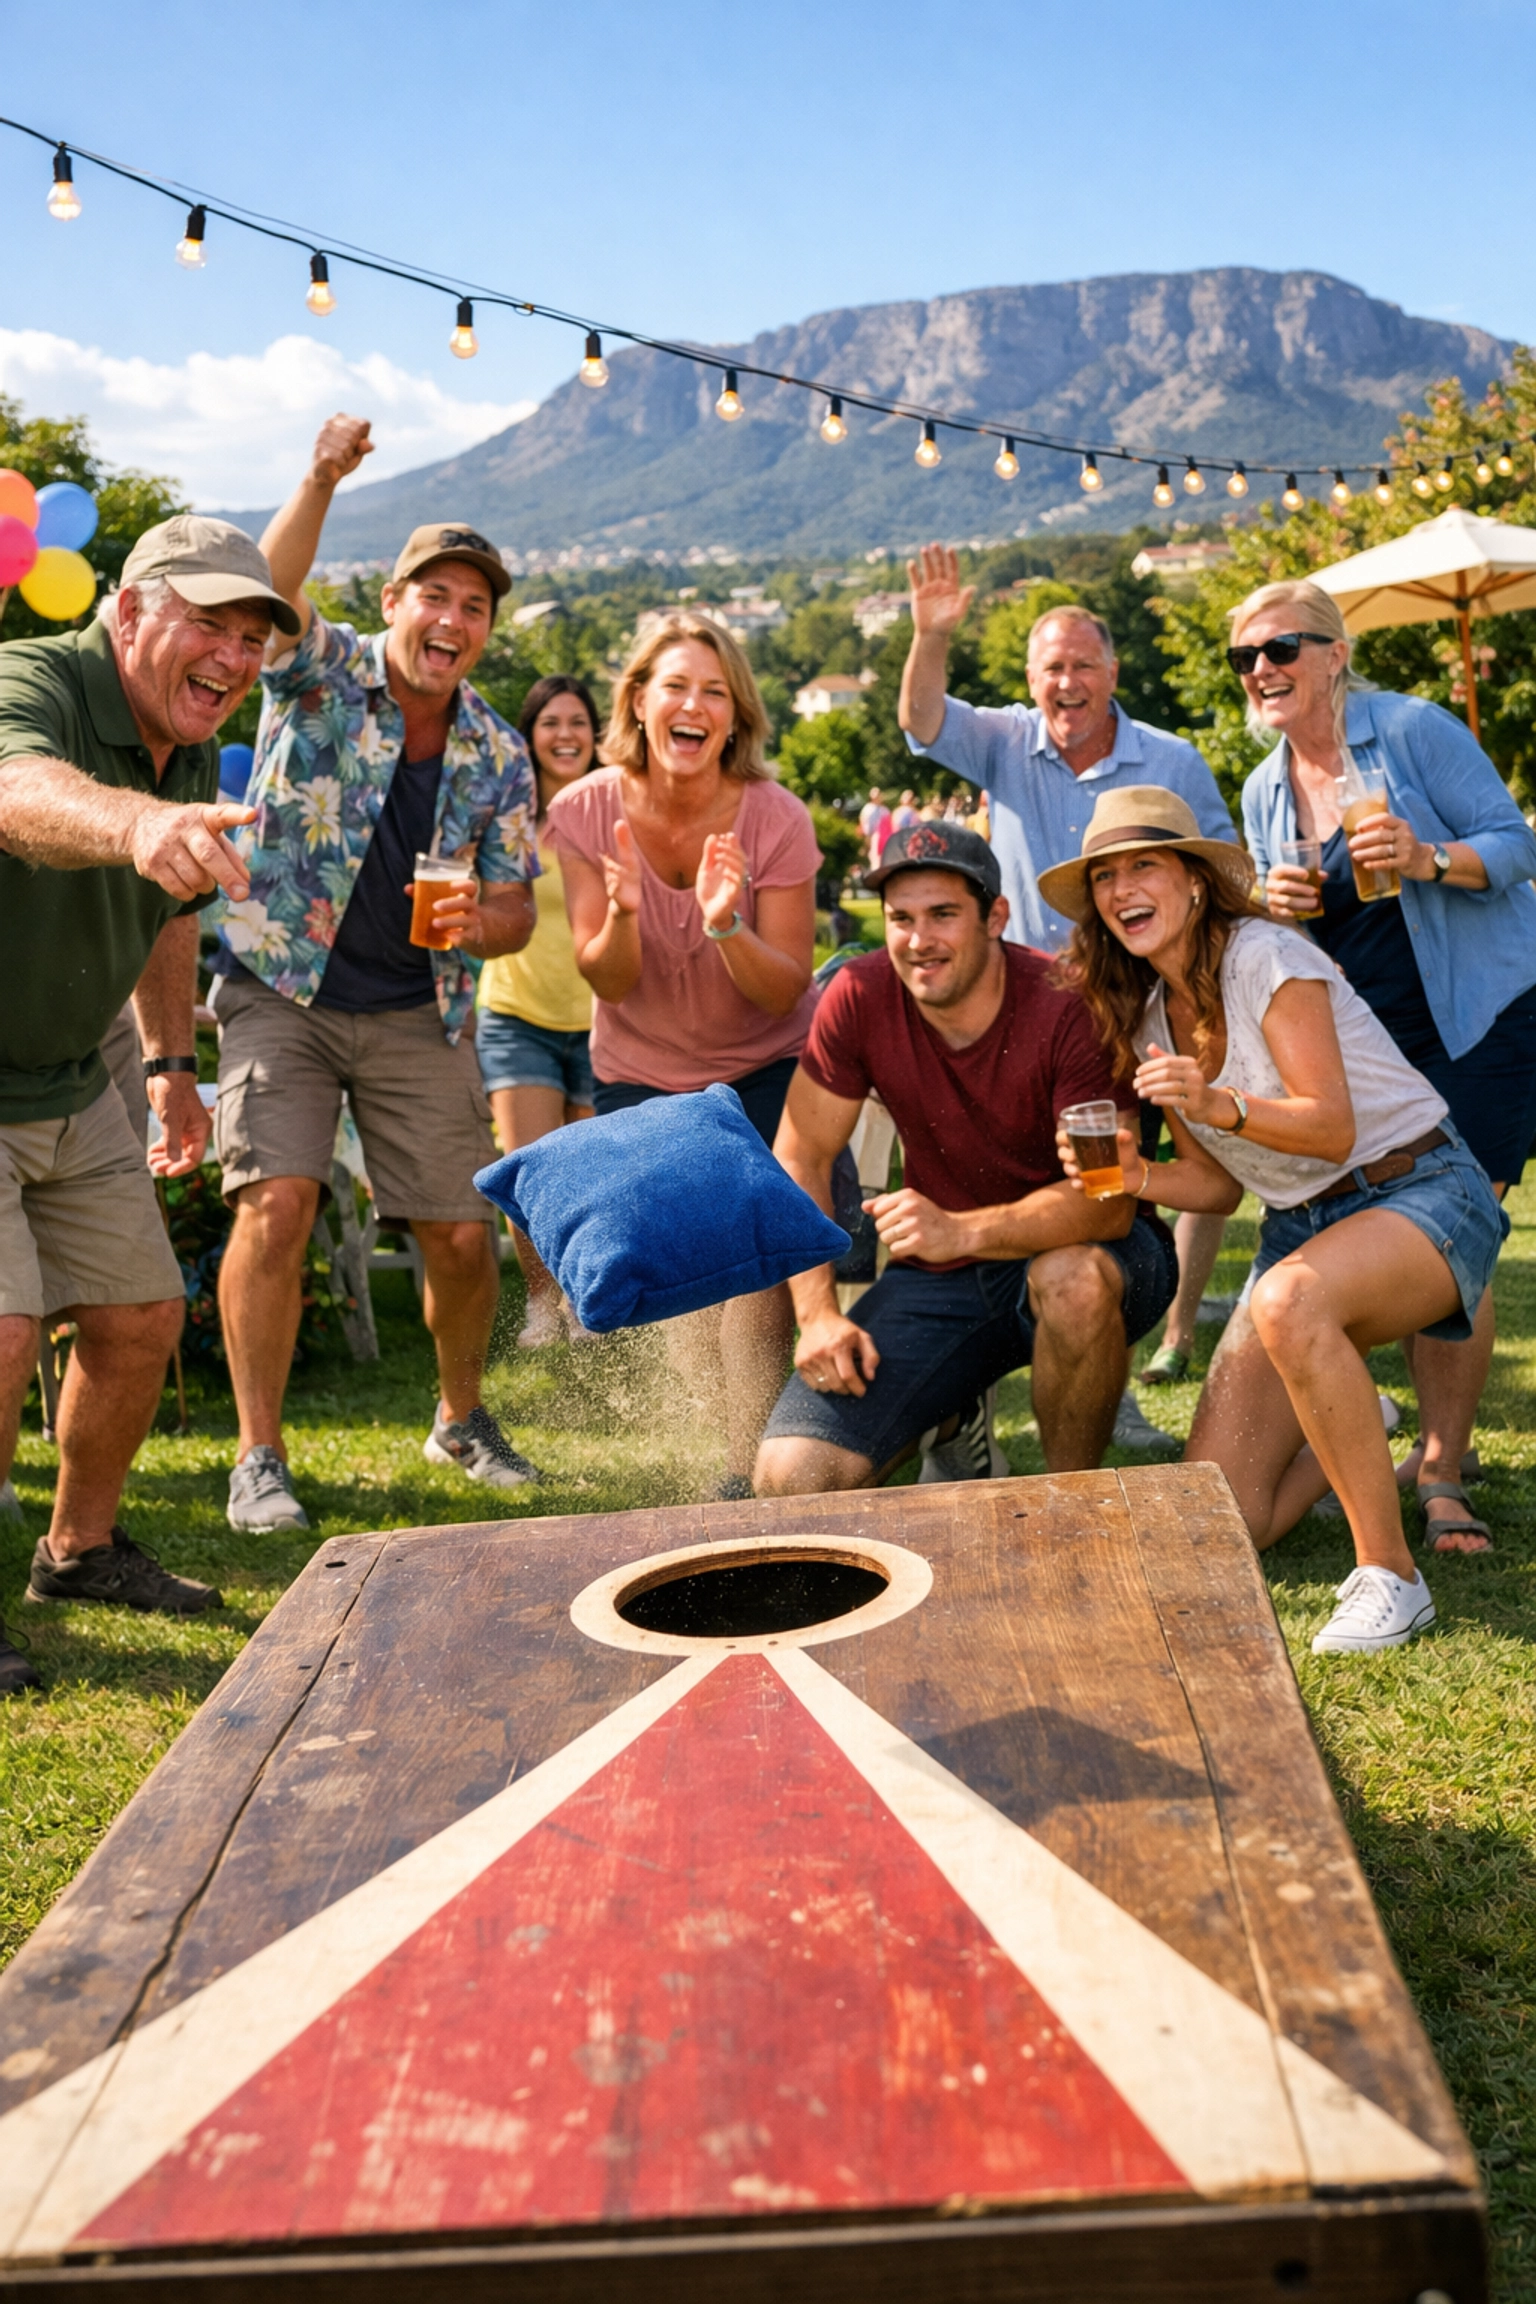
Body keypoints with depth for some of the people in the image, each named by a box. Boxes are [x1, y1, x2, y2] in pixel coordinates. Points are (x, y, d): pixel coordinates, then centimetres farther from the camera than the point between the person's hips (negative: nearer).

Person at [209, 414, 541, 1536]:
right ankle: (260, 1455, -2)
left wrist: (478, 924, -17)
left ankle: (462, 1418, 27)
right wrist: (323, 481, -41)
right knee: (275, 1203, -17)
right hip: (283, 986, -3)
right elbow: (270, 590, -26)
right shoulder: (322, 670, -4)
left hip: (421, 1012, 3)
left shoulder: (499, 755, 4)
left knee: (462, 1234, 0)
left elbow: (517, 907, 6)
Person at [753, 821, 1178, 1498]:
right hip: (939, 1278, 3)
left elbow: (1108, 1200, -26)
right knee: (792, 1480, -14)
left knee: (1073, 1279, -42)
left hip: (1081, 1247, -3)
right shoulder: (860, 997, -11)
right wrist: (817, 1312, -14)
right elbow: (800, 1158, -4)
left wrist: (963, 1232, -41)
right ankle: (955, 1415, 19)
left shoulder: (1068, 1005, -21)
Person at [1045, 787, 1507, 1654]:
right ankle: (1348, 1429, 24)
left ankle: (1391, 1576, -26)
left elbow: (1333, 1126, -18)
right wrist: (1140, 1177, -12)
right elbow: (1218, 1183, 8)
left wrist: (1221, 1105, -35)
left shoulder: (1264, 956, -13)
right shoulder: (1147, 1016, 7)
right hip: (1301, 1225, 6)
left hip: (1420, 1190, -6)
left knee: (1287, 1302, -42)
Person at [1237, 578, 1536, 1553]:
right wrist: (1281, 910, -8)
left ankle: (1442, 1471, 0)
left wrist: (1430, 859, -29)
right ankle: (1442, 1435, 22)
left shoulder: (1413, 729, -9)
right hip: (1367, 1042, 6)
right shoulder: (1265, 791, 8)